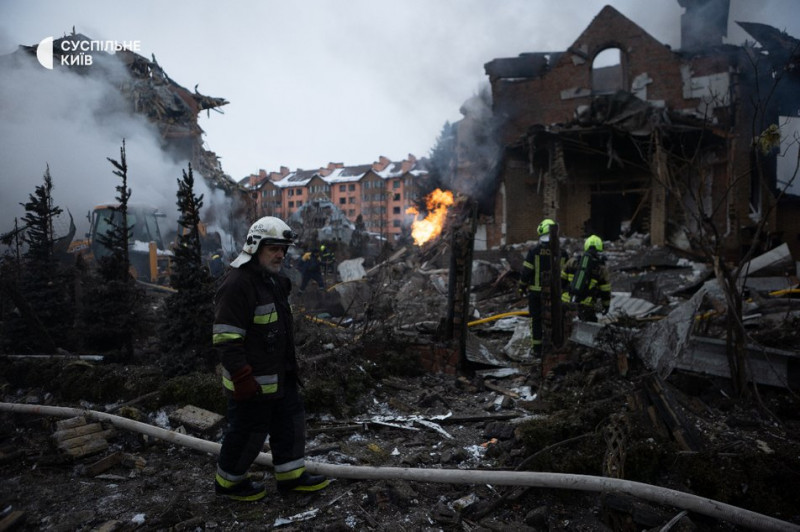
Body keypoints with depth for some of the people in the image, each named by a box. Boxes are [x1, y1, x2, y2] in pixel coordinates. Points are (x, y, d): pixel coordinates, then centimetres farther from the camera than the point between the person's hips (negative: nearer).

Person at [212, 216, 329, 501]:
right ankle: (228, 481, 30)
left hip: (280, 375, 10)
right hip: (253, 381, -9)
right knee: (250, 430, 6)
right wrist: (243, 379, -25)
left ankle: (291, 475, 33)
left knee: (291, 418, 17)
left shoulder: (273, 280, 9)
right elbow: (226, 339, -25)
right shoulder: (237, 284, -22)